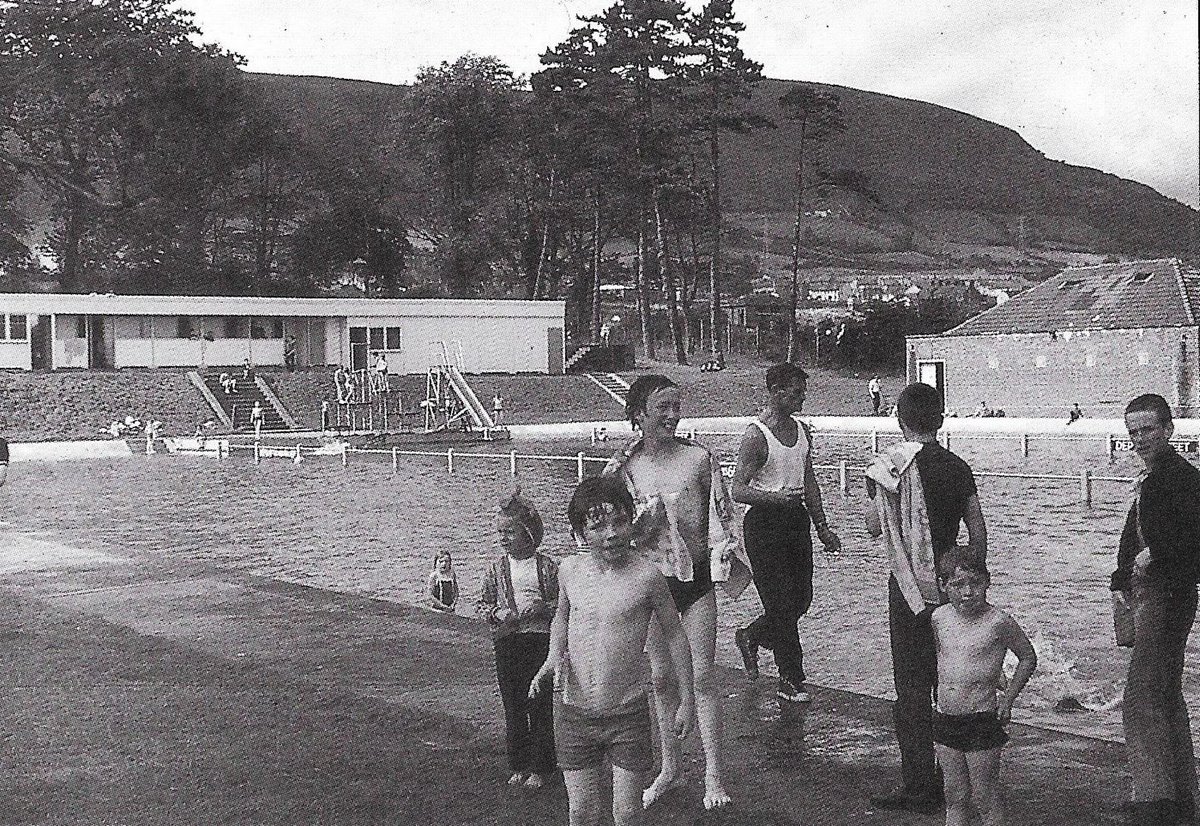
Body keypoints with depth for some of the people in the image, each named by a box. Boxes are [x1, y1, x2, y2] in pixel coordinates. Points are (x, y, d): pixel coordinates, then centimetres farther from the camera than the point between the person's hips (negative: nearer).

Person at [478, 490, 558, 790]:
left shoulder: (547, 566, -2)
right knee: (513, 706, 8)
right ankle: (518, 766, 19)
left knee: (541, 704, -1)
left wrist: (542, 609, -16)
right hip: (507, 641, 3)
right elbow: (483, 604, 10)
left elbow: (562, 603, 2)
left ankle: (540, 768, 9)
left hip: (541, 640, -3)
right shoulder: (497, 568, 5)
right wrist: (497, 613, -10)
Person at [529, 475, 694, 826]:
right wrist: (553, 658, 0)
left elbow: (674, 636, -2)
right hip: (574, 713, 3)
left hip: (628, 714, -3)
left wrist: (686, 702, 0)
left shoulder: (645, 577, -13)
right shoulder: (569, 570, -3)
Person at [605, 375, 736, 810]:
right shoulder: (625, 467, -3)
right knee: (661, 678, 10)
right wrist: (647, 514, -17)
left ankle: (713, 773, 8)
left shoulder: (699, 457, -6)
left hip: (696, 576, -2)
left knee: (702, 676, -1)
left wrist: (724, 551, -13)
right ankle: (670, 768, 24)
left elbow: (721, 513, 2)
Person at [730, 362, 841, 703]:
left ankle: (750, 637, 34)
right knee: (781, 602, -4)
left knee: (801, 599, 10)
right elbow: (738, 490, -17)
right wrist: (775, 498, -32)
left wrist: (822, 527, 16)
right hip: (764, 524, -7)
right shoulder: (756, 437, -14)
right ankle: (790, 680, 6)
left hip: (796, 521, 8)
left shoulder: (802, 431, 9)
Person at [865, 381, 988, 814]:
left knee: (912, 686, 0)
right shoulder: (958, 468, 3)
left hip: (910, 588, -4)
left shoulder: (889, 466, -10)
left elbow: (873, 527, -7)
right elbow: (978, 531, 4)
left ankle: (919, 788, 2)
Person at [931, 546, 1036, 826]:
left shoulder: (998, 622, -12)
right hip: (945, 719, 5)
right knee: (955, 796, 13)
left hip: (982, 719, -4)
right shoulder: (939, 618, 2)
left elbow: (1028, 658, 0)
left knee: (985, 797, 3)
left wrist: (1007, 698, -4)